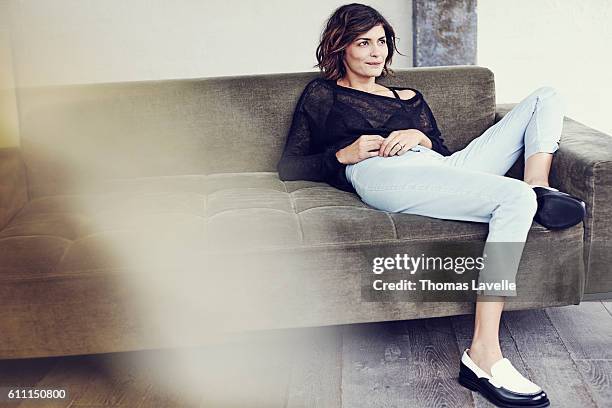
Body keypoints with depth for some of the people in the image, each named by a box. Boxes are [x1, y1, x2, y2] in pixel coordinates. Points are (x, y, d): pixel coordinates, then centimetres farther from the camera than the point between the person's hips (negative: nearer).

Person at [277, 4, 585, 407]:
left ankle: (540, 192, -18)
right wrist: (344, 155, -4)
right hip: (384, 175, -6)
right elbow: (289, 167, 12)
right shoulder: (322, 94, 22)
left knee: (546, 98, 8)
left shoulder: (410, 96, 35)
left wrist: (420, 136, 2)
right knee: (516, 197, -33)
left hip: (437, 169, 7)